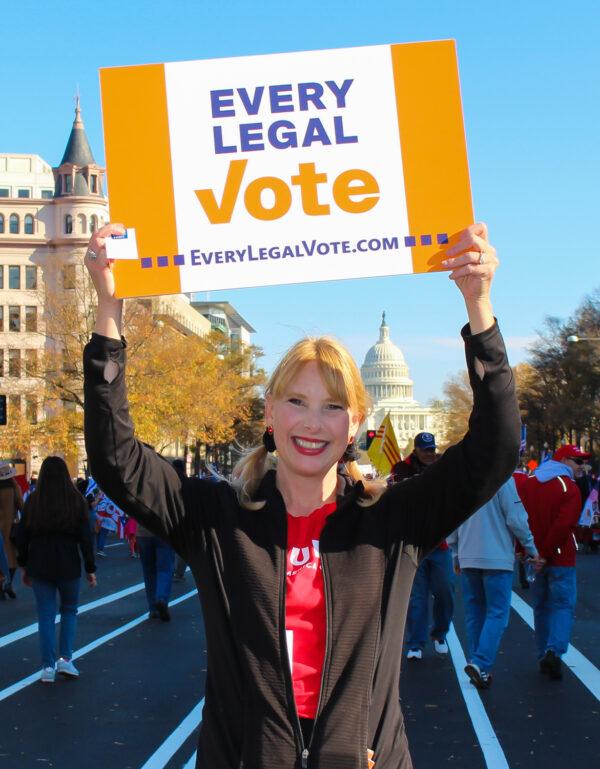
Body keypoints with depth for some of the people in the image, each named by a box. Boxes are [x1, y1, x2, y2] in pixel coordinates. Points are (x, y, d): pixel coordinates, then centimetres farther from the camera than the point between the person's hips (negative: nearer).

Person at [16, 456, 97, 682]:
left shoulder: (33, 502, -1)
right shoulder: (75, 501, -6)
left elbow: (22, 536, 3)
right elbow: (85, 538, -6)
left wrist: (25, 566, 15)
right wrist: (90, 569, 1)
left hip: (39, 566, 1)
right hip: (68, 566, -1)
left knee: (45, 615, 8)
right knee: (69, 610, 17)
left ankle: (48, 666, 5)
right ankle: (65, 659, 6)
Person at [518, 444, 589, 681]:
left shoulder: (527, 484, 8)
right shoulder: (569, 488, -11)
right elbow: (563, 525, -20)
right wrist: (546, 553, -14)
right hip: (560, 559, -5)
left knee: (541, 607, 15)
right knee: (563, 605, 0)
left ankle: (544, 657, 17)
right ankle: (554, 651, -18)